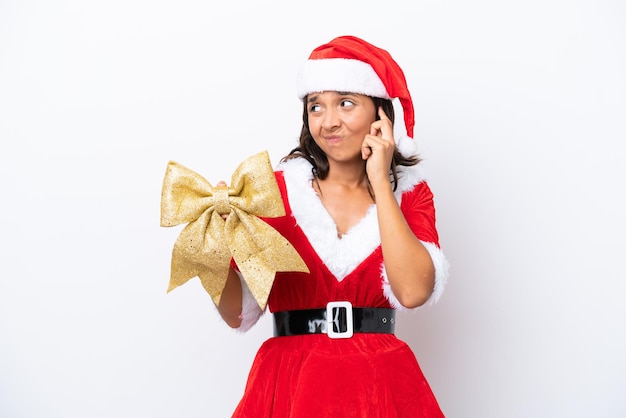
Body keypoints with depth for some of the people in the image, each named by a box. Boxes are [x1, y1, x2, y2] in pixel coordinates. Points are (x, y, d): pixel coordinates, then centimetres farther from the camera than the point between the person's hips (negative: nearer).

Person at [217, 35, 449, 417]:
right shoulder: (278, 187, -2)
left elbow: (413, 292, -17)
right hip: (290, 383, -1)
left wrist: (379, 182, -13)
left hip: (381, 384, 1)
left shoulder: (410, 193, 1)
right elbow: (239, 313, -4)